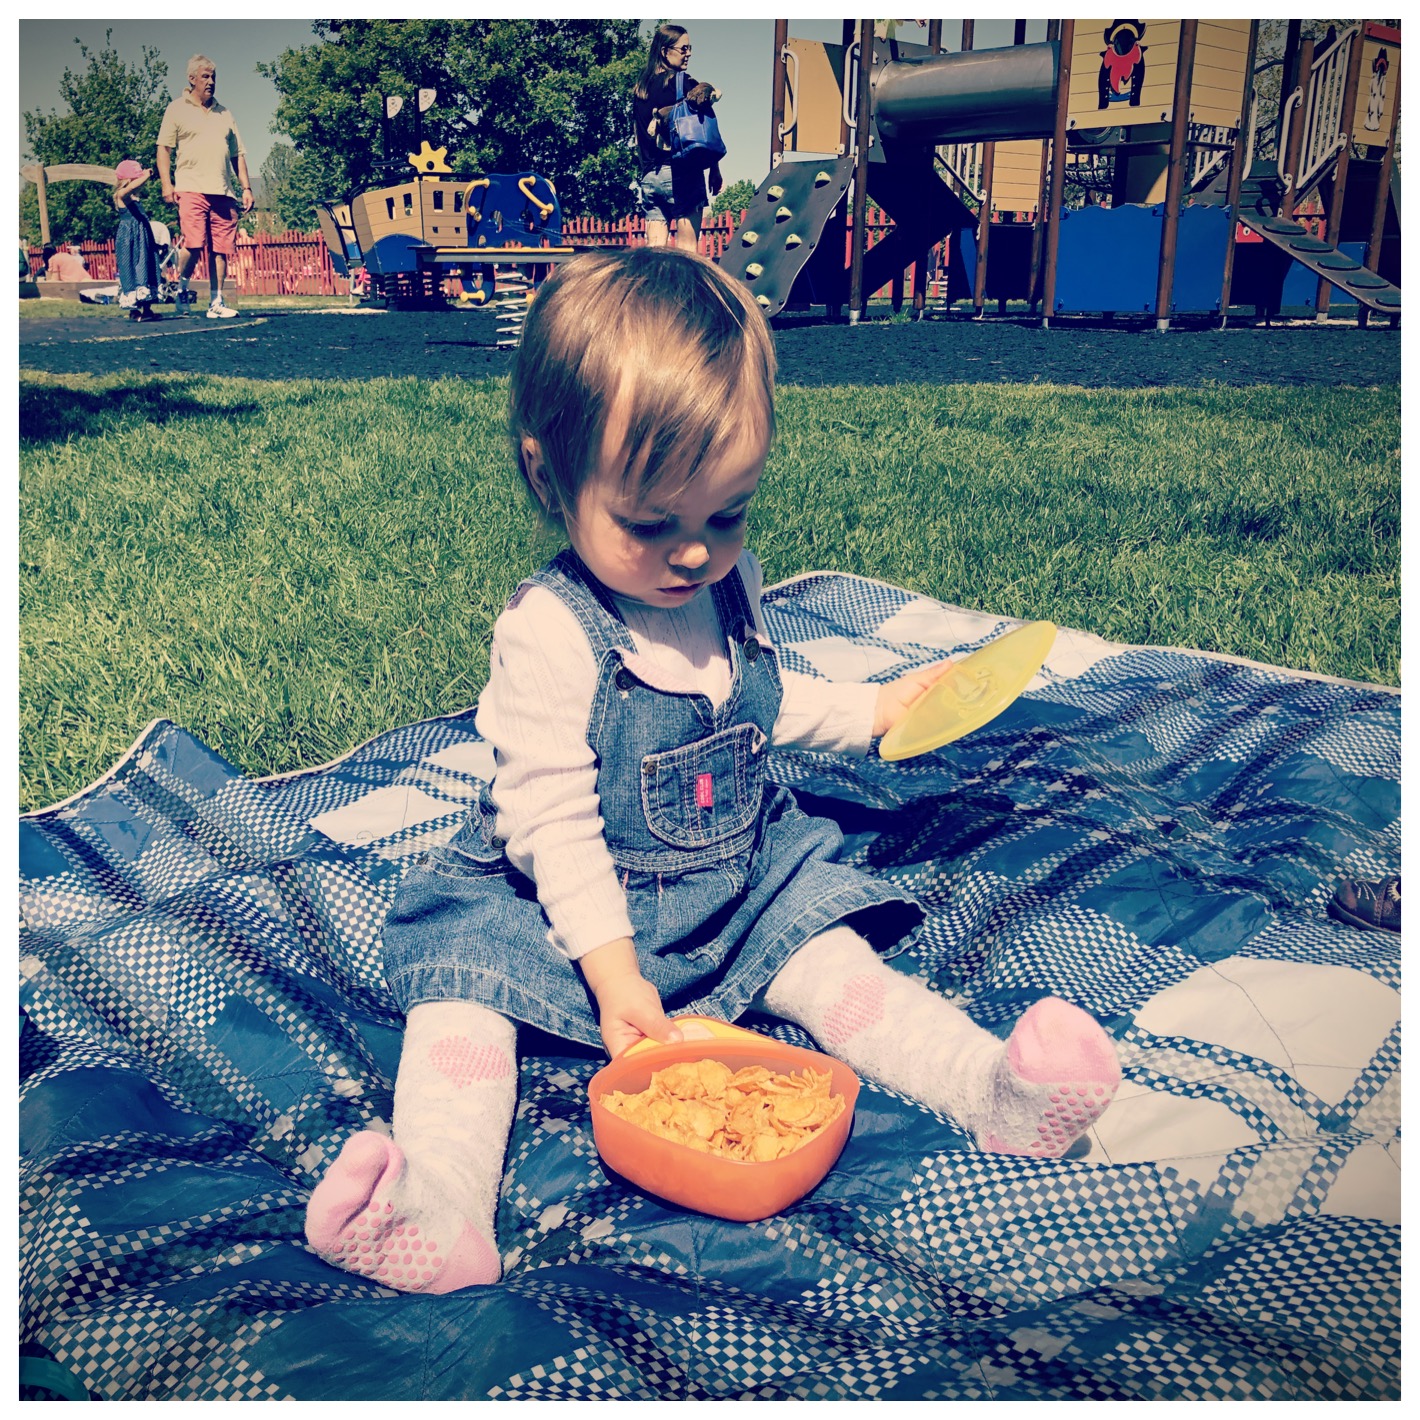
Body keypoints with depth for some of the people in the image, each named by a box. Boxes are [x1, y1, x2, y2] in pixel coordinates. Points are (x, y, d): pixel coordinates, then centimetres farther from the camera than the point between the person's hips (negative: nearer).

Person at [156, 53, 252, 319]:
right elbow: (163, 148, 3)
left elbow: (238, 154, 22)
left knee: (221, 249, -1)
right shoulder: (177, 109, 8)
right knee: (194, 244, -17)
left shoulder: (225, 114, 21)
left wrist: (246, 188, 11)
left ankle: (216, 303, 4)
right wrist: (166, 184, -8)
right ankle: (181, 286, 7)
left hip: (222, 193, 4)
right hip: (191, 189, -4)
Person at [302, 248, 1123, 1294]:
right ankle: (441, 1210, -41)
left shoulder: (730, 583, 0)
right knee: (459, 971, -27)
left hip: (745, 883, 5)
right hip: (567, 905, -5)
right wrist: (611, 965, -26)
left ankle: (992, 1088, -23)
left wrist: (872, 711, 17)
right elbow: (551, 816, -21)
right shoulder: (550, 632, -20)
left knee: (833, 962, -16)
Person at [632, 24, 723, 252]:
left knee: (653, 250, 4)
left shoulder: (640, 89, 13)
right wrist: (715, 170, 2)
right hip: (680, 173, -6)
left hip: (649, 178, 6)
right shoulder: (686, 83, -4)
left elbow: (638, 138, 17)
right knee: (687, 250, -4)